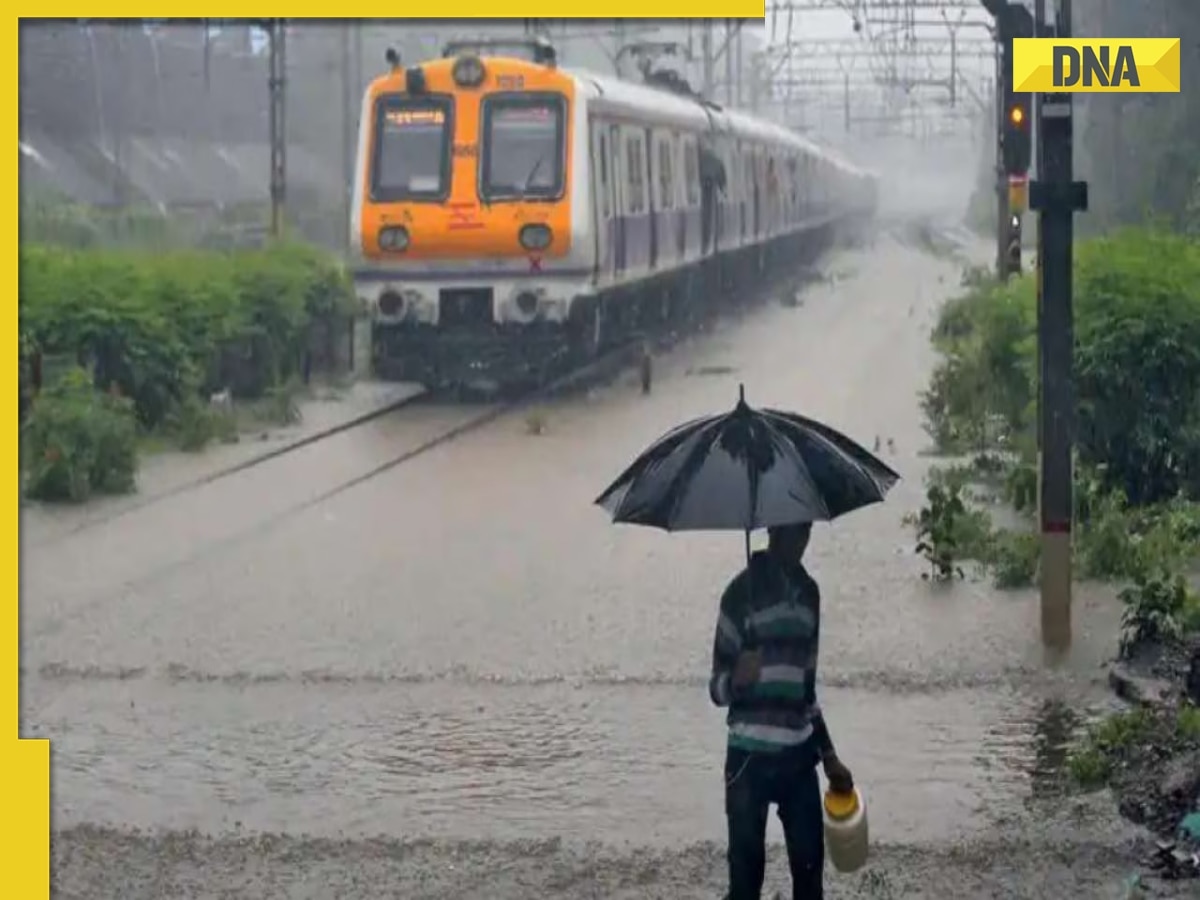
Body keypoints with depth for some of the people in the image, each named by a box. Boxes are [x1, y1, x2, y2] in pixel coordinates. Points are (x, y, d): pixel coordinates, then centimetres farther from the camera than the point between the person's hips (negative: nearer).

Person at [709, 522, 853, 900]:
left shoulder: (809, 591, 11)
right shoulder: (743, 591, -9)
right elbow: (717, 688, -9)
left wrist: (829, 756, 21)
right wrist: (736, 680, -31)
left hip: (798, 758, 6)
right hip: (750, 758, -6)